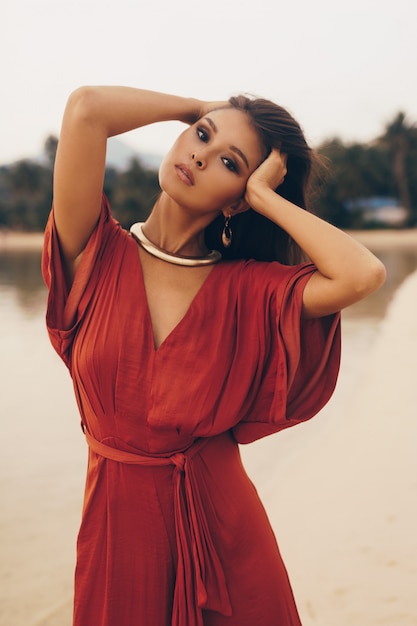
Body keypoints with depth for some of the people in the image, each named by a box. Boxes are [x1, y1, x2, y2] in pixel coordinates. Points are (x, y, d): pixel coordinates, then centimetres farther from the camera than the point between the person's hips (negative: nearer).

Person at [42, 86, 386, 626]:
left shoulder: (246, 288, -5)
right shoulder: (98, 257, -7)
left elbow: (363, 275, -23)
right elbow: (86, 109, -20)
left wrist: (264, 194, -13)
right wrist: (200, 109, -5)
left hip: (225, 520, 1)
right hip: (120, 521, 0)